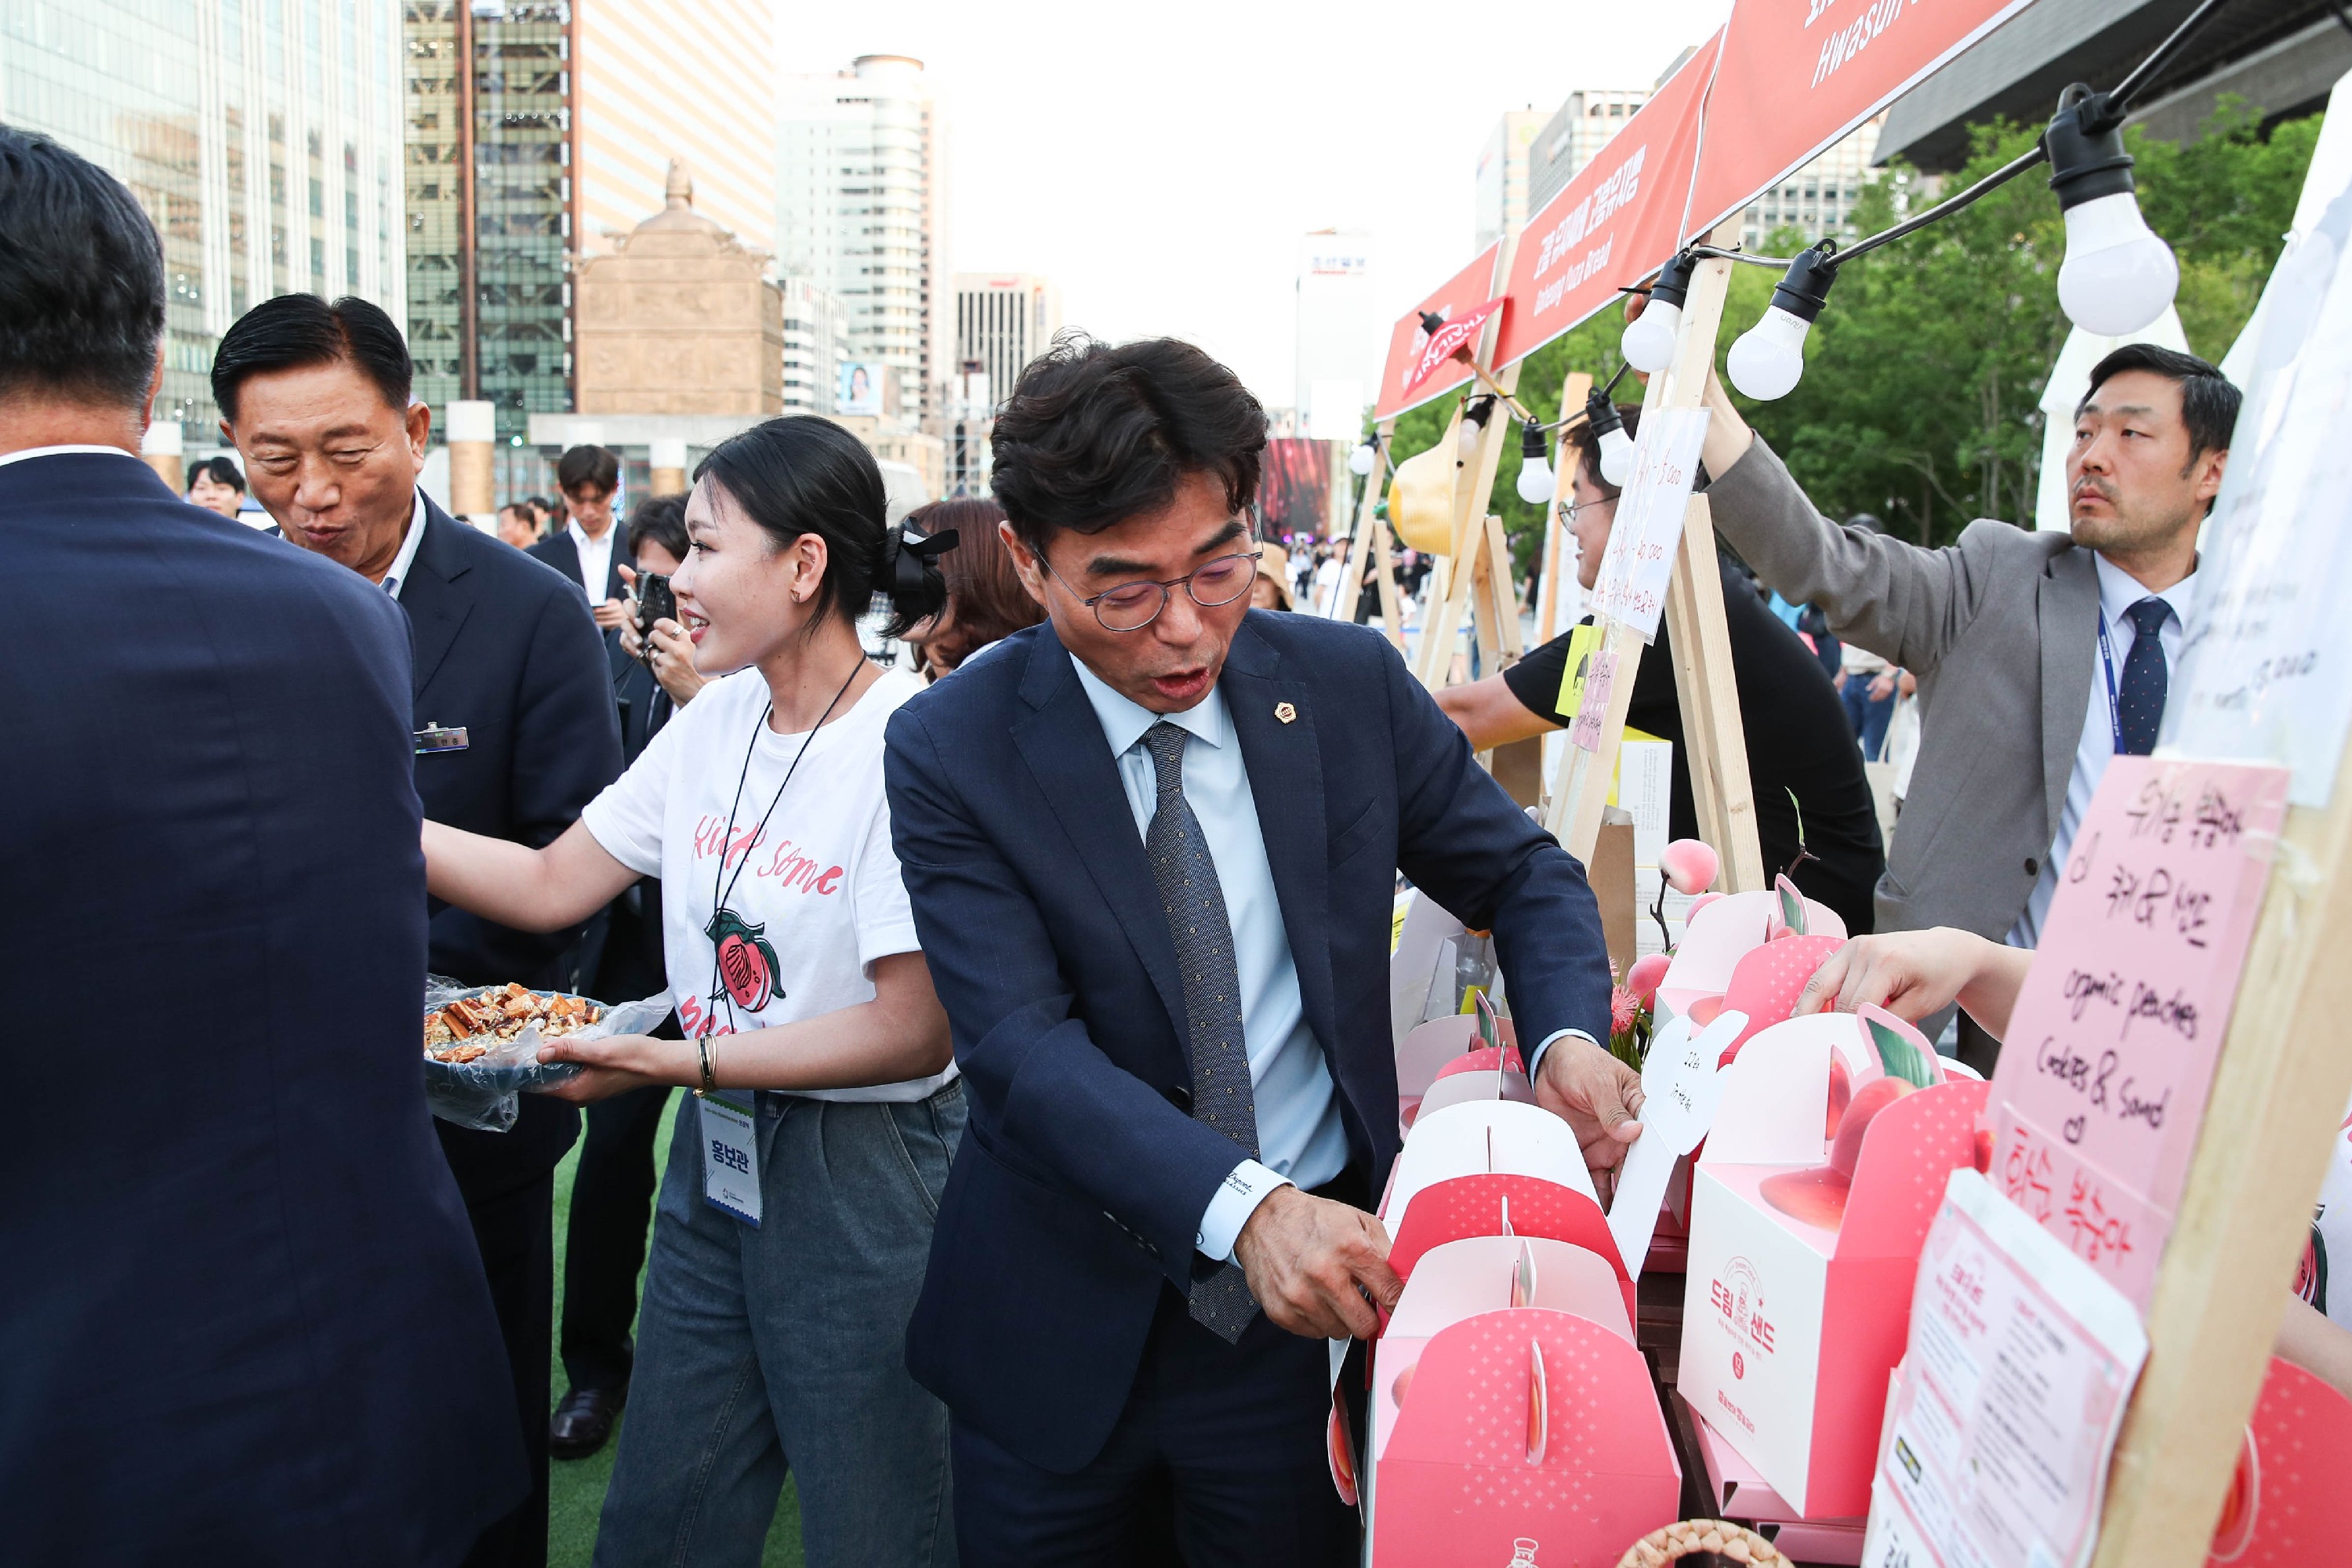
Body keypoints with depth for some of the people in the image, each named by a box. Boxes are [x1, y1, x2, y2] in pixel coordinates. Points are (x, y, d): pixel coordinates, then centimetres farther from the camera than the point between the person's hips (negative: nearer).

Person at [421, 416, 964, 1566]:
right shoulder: (715, 719, 4)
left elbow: (914, 1033, -21)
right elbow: (551, 885, 4)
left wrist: (678, 1059, -22)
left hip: (862, 1178, -7)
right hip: (716, 1157, 7)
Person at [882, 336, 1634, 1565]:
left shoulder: (1349, 683, -6)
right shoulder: (949, 753, -13)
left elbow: (1523, 874, 5)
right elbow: (1024, 1047, -21)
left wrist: (1566, 1036, -16)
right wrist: (1246, 1208, -36)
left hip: (1315, 1285, 1)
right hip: (1059, 1323, -1)